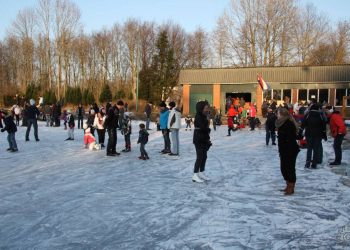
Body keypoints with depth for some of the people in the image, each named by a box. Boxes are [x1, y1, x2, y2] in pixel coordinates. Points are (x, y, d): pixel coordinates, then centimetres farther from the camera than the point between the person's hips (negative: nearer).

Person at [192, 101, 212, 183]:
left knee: (204, 157, 12)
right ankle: (195, 175, -3)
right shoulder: (198, 117, -14)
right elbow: (203, 128, -23)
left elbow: (205, 128, 11)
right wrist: (208, 129, -2)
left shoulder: (204, 117, 12)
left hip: (204, 140, 9)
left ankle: (201, 173, 23)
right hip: (198, 140, -9)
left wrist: (208, 140, 6)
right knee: (200, 157, -8)